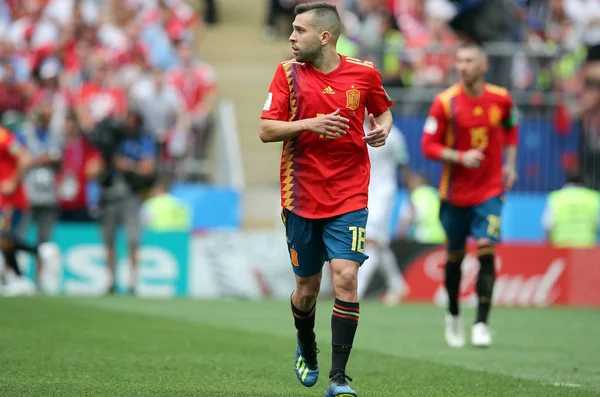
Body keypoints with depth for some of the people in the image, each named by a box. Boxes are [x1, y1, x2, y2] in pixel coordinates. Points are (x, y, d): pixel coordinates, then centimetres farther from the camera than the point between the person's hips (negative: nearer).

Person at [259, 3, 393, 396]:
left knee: (346, 277, -15)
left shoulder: (365, 73, -1)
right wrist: (309, 124, -20)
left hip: (349, 197, -1)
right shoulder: (288, 73, -1)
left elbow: (382, 111, 18)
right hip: (302, 197, 1)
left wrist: (383, 128, -5)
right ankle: (306, 349, 41)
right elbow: (266, 130, -4)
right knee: (307, 287, 10)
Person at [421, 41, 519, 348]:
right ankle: (453, 315, 33)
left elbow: (510, 128, 20)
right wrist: (460, 157, -23)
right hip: (455, 193, 0)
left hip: (490, 190, 0)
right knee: (454, 255, 10)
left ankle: (481, 324, -12)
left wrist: (510, 164, 12)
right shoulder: (446, 102, -10)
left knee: (485, 251, -14)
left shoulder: (501, 99, -2)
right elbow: (428, 145, -9)